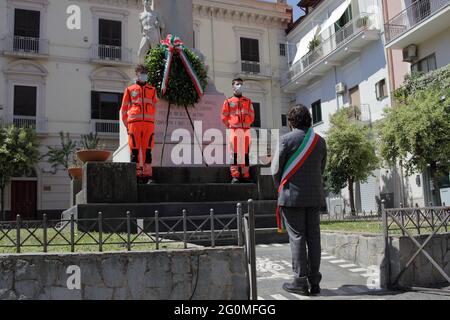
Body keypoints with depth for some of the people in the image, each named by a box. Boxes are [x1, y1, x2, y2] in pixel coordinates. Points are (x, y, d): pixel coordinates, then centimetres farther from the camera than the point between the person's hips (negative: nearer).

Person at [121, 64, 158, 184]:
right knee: (135, 150, -4)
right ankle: (136, 175, -2)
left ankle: (147, 175, 3)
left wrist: (152, 122, 8)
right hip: (134, 123, -1)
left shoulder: (152, 90, 17)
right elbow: (124, 109, 12)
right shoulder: (130, 90, 13)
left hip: (149, 124, 2)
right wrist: (127, 125, 5)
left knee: (147, 150, 1)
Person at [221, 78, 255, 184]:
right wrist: (231, 125, 6)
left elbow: (252, 116, 17)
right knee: (234, 152, -7)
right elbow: (224, 117, 10)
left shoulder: (248, 101, 16)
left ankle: (245, 175, 5)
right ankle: (235, 176, -6)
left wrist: (246, 125, 10)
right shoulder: (228, 102, 10)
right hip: (234, 130, -2)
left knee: (246, 152, 1)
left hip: (246, 130, 2)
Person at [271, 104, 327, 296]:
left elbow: (276, 169, -5)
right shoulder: (320, 141, 8)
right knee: (314, 238, 7)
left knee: (297, 238, 0)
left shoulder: (287, 139, -7)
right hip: (315, 196, 5)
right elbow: (322, 169, 13)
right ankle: (314, 282, 12)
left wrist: (280, 186, 13)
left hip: (293, 196, -4)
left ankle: (300, 282, 2)